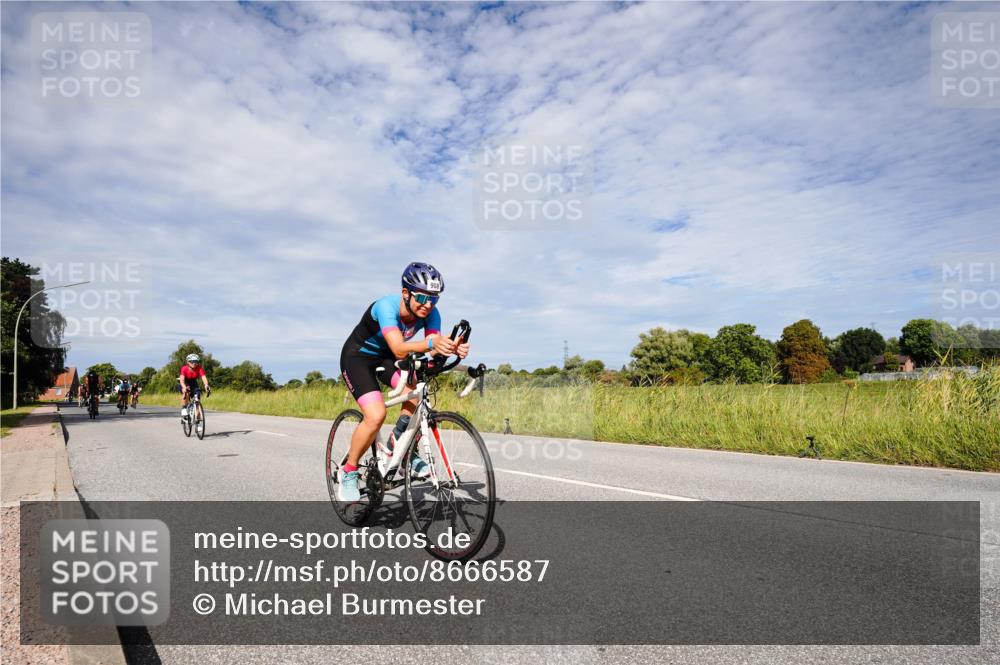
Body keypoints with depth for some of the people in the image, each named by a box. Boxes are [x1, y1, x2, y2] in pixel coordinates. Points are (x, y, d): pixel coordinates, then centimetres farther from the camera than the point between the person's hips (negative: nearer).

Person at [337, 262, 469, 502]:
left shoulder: (430, 313, -18)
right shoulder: (386, 306, -34)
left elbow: (436, 346, -31)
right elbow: (399, 349, -48)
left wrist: (453, 347, -54)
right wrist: (430, 343, -65)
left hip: (386, 357, 5)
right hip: (357, 357, -5)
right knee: (376, 415, -24)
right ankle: (348, 472, 0)